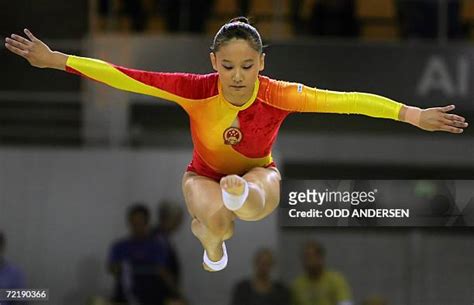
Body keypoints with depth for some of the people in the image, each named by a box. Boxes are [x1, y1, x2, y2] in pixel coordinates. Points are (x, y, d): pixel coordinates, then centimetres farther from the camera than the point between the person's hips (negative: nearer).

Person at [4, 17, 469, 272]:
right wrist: (55, 60, -35)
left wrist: (413, 115, -41)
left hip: (257, 173, -4)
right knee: (217, 220, -29)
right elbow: (127, 78, -31)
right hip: (204, 175, 4)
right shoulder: (196, 90, -29)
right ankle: (208, 235, 1)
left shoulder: (278, 95, -29)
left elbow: (347, 101, -34)